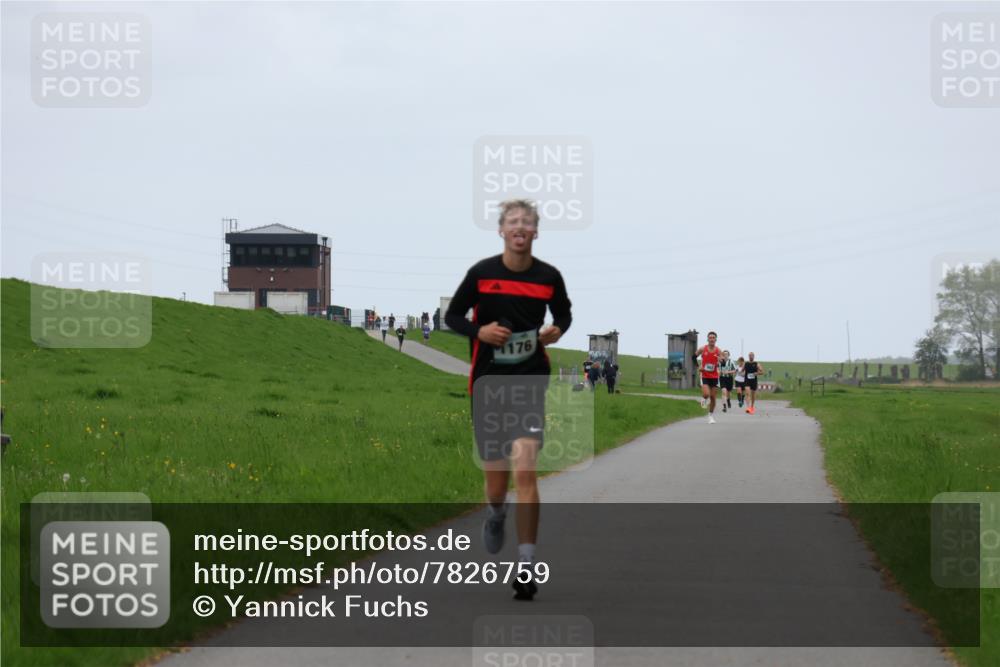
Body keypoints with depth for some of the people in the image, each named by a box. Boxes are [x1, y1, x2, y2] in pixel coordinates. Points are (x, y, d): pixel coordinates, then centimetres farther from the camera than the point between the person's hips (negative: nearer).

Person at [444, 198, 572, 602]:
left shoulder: (549, 277, -1)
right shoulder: (481, 273, -3)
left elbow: (564, 313, 17)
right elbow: (452, 316, 7)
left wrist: (556, 331, -6)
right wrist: (480, 331, -13)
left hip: (530, 384, -1)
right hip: (487, 383, 1)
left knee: (525, 470, -16)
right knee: (496, 475, 10)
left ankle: (525, 567, -14)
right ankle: (495, 515, 50)